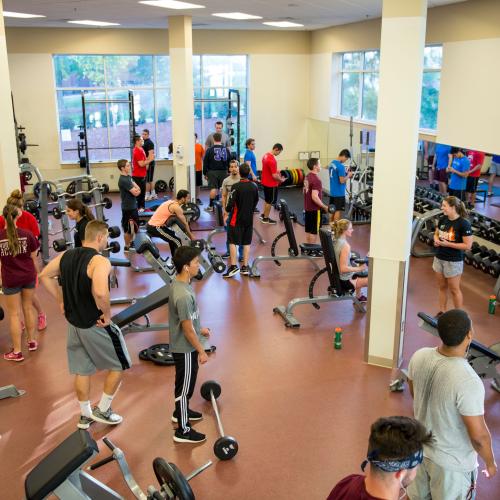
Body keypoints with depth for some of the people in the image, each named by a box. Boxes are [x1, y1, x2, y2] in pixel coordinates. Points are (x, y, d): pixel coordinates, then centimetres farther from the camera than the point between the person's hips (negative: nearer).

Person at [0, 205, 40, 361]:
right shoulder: (27, 234, -8)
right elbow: (34, 258, 0)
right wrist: (36, 274, 15)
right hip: (28, 276, 3)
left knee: (14, 314, 6)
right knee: (28, 309, 20)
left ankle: (17, 352, 12)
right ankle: (32, 341, 32)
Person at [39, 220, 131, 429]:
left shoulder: (66, 256, 1)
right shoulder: (100, 262, -24)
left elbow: (44, 275, 13)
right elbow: (100, 293, -41)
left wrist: (61, 301, 13)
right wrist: (107, 314, -23)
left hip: (74, 323, 7)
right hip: (96, 325, -7)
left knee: (82, 371, 20)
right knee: (119, 365, 14)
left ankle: (85, 415, 33)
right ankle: (102, 410, 22)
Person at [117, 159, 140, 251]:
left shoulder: (128, 177, 8)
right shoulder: (123, 180, -23)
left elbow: (138, 189, 6)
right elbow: (136, 193, -24)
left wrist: (135, 190, -15)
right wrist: (136, 190, -2)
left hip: (133, 205, 10)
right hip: (128, 208, -10)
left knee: (134, 225, 22)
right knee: (127, 228, 3)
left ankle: (131, 242, 37)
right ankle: (127, 247, 14)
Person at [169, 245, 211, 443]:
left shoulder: (178, 283, -2)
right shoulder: (183, 295, -32)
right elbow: (187, 329, -25)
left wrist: (200, 329, 21)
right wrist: (201, 351, -15)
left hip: (181, 345, 10)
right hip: (185, 348, -10)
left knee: (185, 383, 27)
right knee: (185, 386, 5)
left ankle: (181, 411, 48)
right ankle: (183, 431, 19)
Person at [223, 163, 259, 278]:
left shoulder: (236, 187, -16)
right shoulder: (254, 186, 0)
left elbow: (231, 204, -17)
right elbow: (256, 202, 9)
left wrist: (227, 209, 4)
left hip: (237, 218, -5)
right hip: (249, 218, 5)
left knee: (232, 242, 1)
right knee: (247, 243, 10)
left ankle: (233, 266, -5)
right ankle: (245, 267, 13)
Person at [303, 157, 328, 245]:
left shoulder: (307, 177, 7)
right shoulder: (316, 180, -22)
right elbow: (314, 197, -28)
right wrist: (324, 207, -18)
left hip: (307, 208, 9)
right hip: (315, 209, -9)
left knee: (308, 230, 15)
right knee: (314, 231, 0)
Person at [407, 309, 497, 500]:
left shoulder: (419, 357, -16)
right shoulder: (468, 382, -35)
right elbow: (478, 436, -25)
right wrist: (490, 462, -6)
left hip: (420, 446, 5)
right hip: (452, 461, -5)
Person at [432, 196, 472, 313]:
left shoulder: (464, 224, -18)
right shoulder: (443, 219, 0)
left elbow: (467, 246, -18)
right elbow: (436, 234, 15)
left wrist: (448, 244, -22)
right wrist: (436, 240, -8)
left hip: (453, 261, -6)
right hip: (439, 258, 6)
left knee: (454, 289, 6)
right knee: (442, 287, 16)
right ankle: (442, 312, 29)